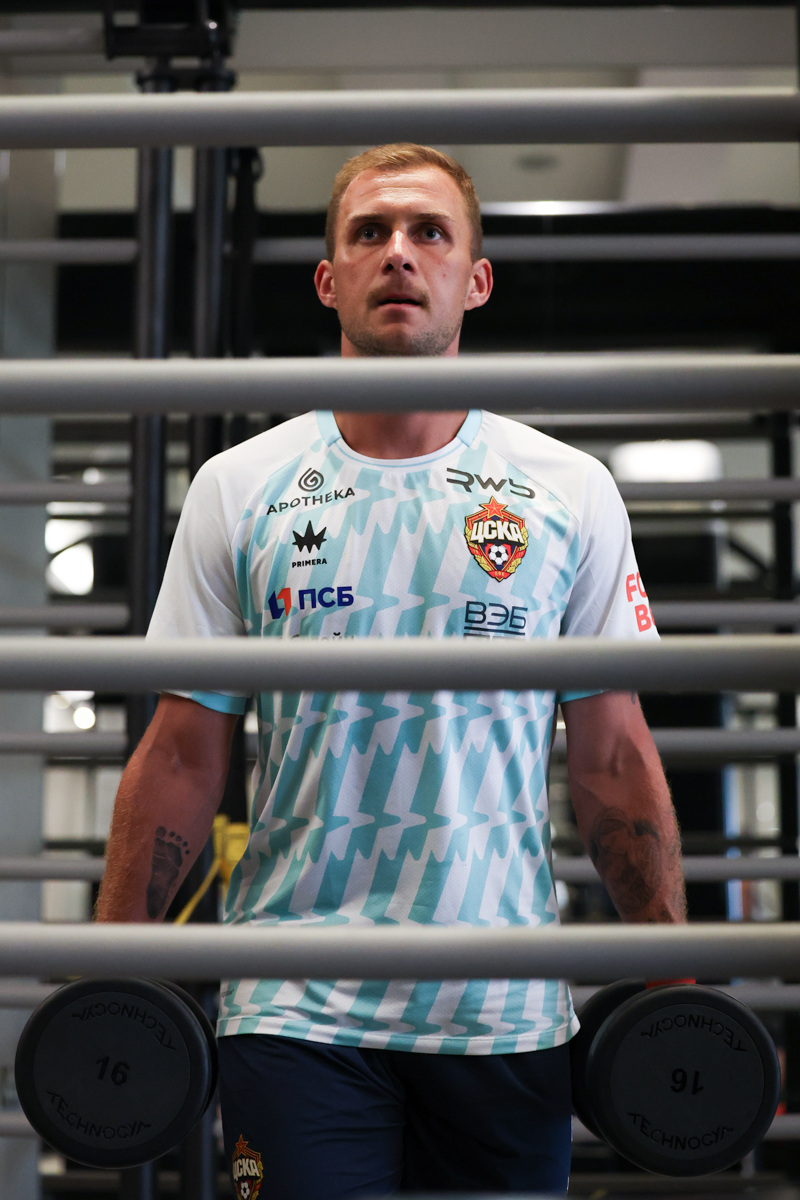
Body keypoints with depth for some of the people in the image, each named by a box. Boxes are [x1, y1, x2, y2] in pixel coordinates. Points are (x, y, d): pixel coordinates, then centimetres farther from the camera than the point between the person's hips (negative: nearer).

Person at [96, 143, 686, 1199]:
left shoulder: (570, 492, 4)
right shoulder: (238, 491, 3)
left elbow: (614, 755, 6)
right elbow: (184, 754, 4)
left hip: (508, 1012, 1)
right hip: (297, 1008, -1)